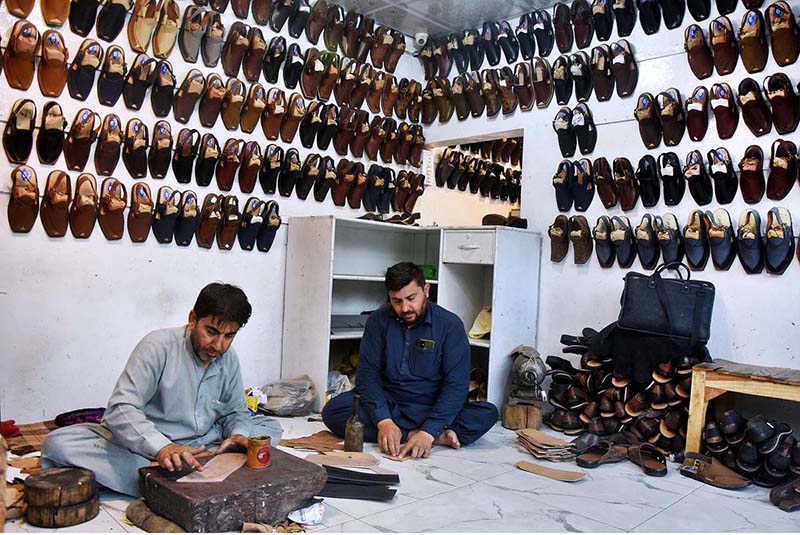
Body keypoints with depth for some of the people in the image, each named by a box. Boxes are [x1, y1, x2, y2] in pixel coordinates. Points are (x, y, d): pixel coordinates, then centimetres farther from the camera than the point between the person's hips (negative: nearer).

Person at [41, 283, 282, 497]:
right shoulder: (159, 346, -17)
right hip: (143, 444, -4)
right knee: (58, 443, -27)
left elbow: (236, 411, 12)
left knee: (271, 428, -9)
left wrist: (239, 435, -14)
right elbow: (120, 409, -26)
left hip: (199, 445, 5)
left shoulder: (229, 359, 0)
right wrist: (162, 447, -42)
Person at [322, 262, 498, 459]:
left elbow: (456, 384, -15)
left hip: (432, 408, -3)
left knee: (487, 414, -26)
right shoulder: (378, 320, -2)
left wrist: (429, 432, -28)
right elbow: (367, 373, -8)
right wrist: (384, 420, -24)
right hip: (387, 404, 3)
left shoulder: (450, 324, -9)